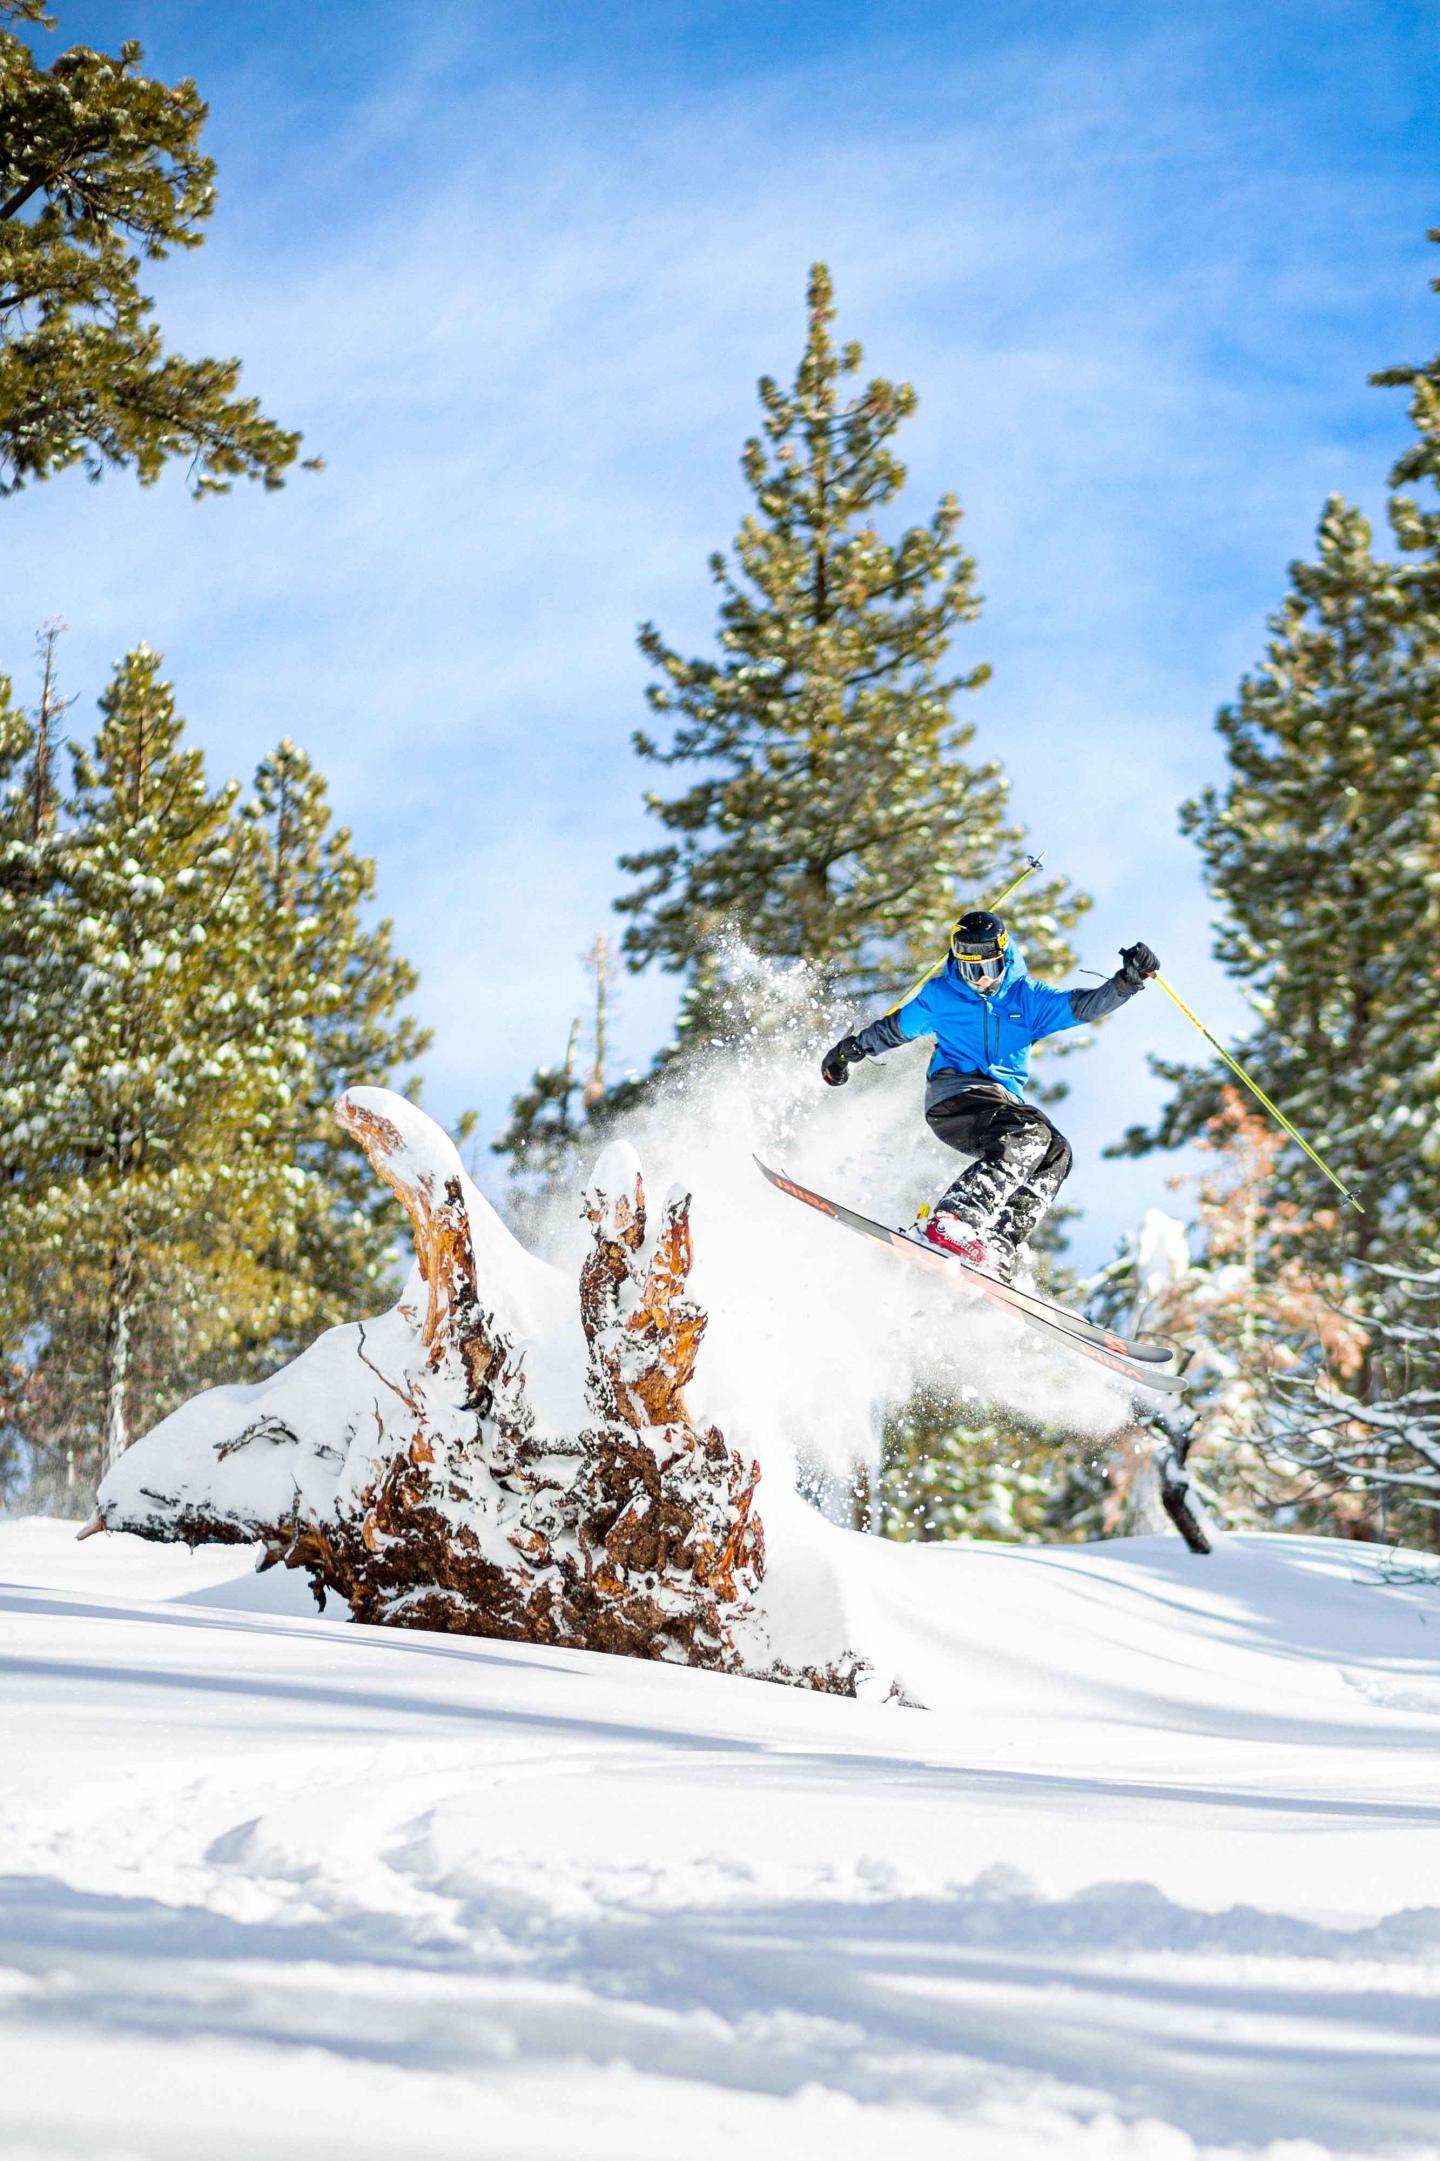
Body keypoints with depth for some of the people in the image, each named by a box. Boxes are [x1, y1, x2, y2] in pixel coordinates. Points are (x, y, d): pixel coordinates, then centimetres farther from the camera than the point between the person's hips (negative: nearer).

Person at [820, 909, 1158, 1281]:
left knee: (1056, 1153, -24)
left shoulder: (1027, 998, 12)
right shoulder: (939, 995, 6)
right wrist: (851, 1050, 30)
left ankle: (1000, 1247, -31)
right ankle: (953, 1218, -49)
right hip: (953, 1094, -5)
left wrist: (1127, 980, -13)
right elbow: (894, 1027, 22)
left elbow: (1084, 1006, 2)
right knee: (1030, 1133, -33)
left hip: (1006, 1102, 5)